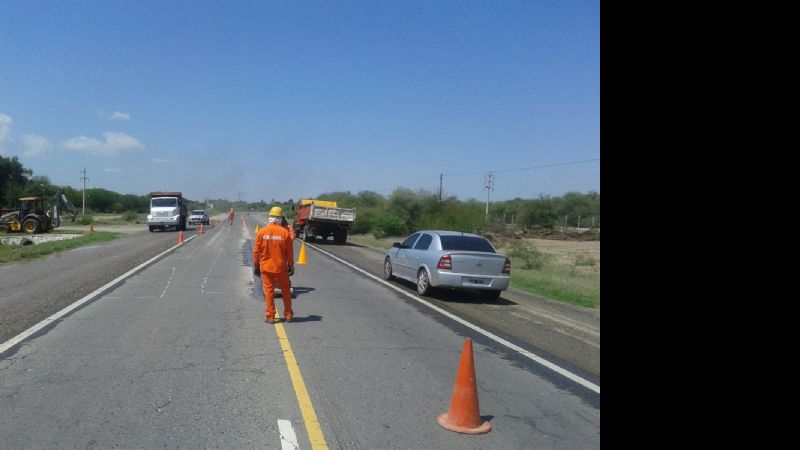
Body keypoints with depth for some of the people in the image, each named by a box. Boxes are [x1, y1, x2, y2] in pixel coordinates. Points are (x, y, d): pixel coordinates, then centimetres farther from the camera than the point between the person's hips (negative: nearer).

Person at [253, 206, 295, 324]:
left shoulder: (261, 232, -6)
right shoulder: (285, 232, -8)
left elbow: (256, 251, -2)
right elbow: (289, 252, -3)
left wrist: (255, 266, 8)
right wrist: (291, 266, 8)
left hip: (266, 267, 0)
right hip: (281, 267, 0)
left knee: (268, 291, 8)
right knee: (285, 291, 13)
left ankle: (270, 316, 10)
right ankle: (288, 315, 21)